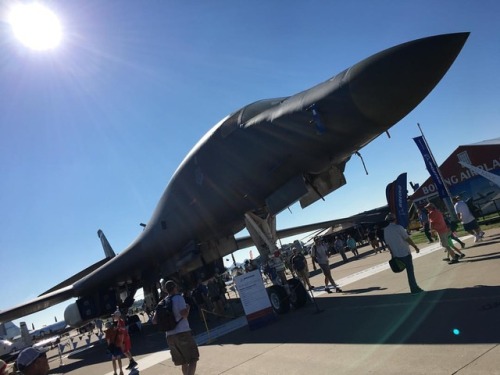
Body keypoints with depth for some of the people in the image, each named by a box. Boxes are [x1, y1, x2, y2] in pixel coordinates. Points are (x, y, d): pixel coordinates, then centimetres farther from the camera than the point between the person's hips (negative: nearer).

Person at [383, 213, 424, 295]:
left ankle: (414, 288, 23)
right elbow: (407, 239, -13)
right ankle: (414, 289, 9)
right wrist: (415, 247, -1)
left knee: (409, 271, 17)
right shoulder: (398, 227, -13)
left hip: (396, 255, 6)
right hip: (405, 253, -6)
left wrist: (393, 254, 16)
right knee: (410, 271, 3)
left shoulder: (385, 230, 5)